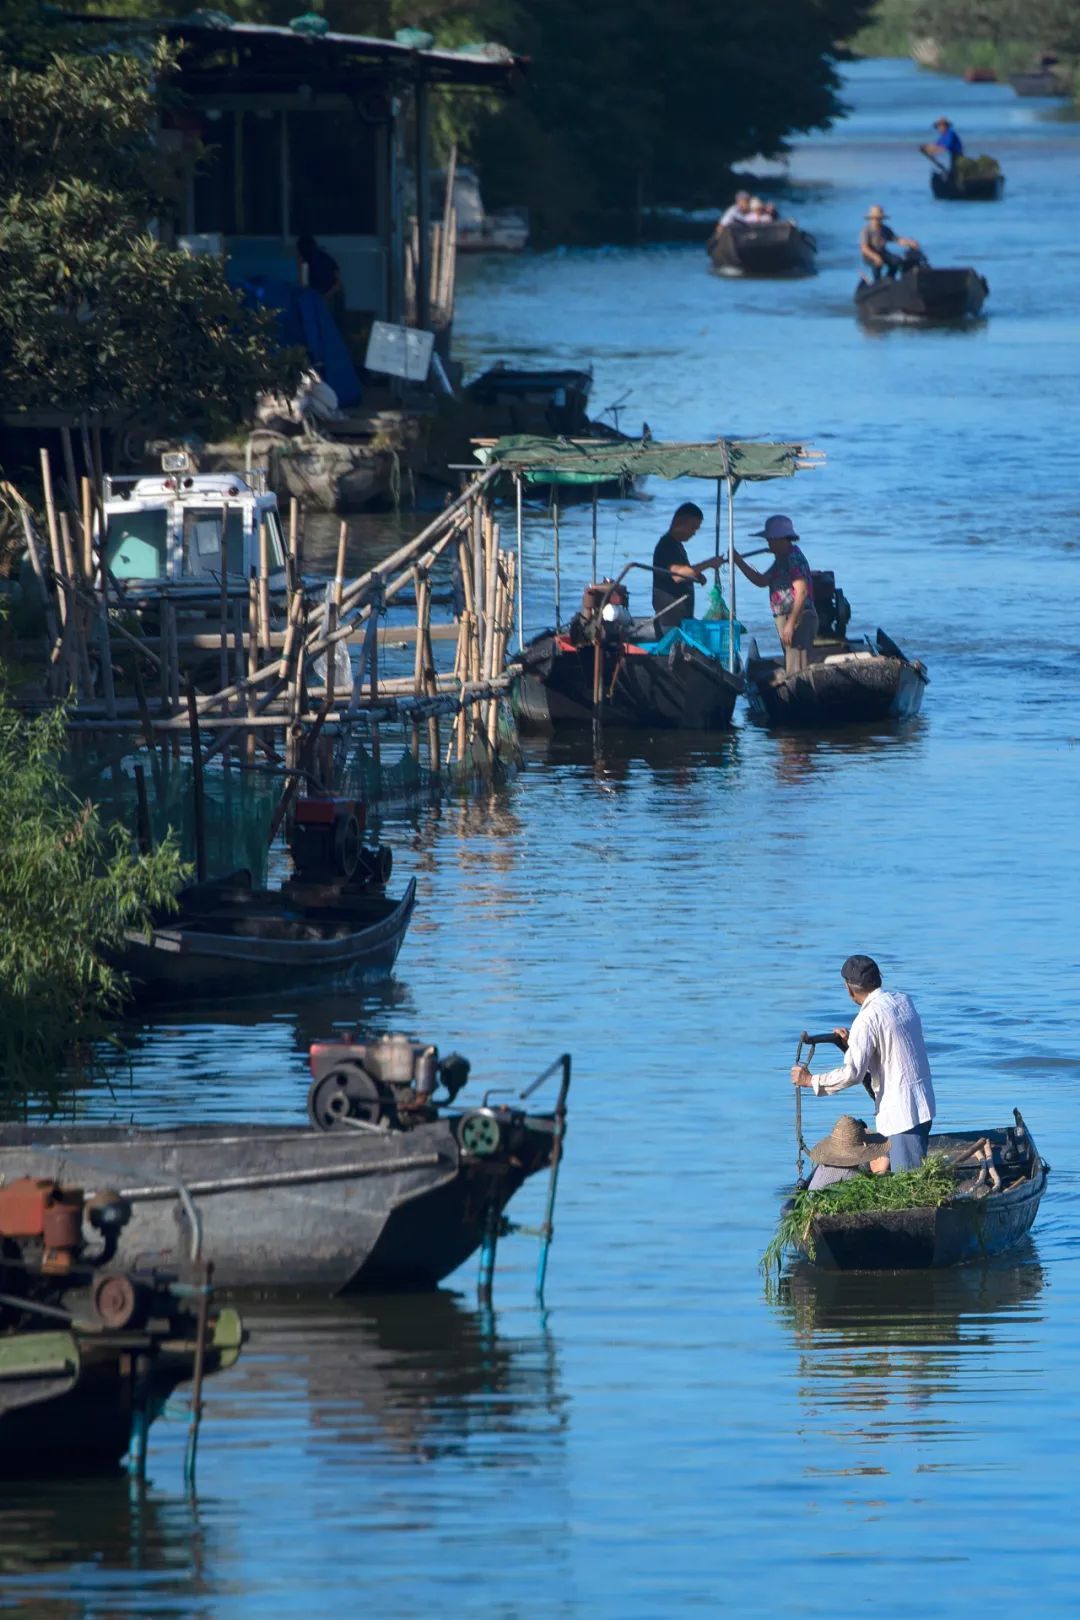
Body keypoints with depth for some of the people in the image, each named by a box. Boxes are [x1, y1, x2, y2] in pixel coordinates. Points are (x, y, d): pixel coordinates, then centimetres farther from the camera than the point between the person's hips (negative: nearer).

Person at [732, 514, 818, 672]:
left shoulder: (793, 558, -13)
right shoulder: (781, 559, 19)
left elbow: (801, 592, -21)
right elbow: (761, 581, 26)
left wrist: (791, 624, -23)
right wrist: (738, 561, 20)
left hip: (799, 619, -11)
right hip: (788, 619, 11)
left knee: (796, 671, -16)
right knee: (792, 672, 9)